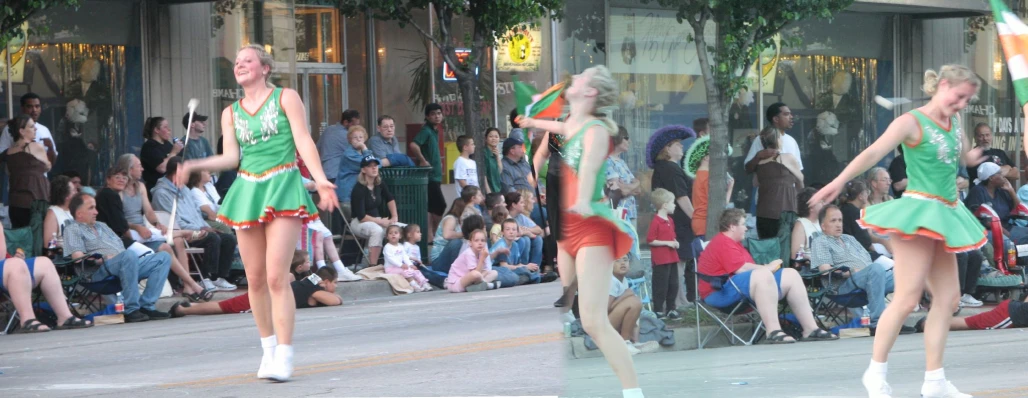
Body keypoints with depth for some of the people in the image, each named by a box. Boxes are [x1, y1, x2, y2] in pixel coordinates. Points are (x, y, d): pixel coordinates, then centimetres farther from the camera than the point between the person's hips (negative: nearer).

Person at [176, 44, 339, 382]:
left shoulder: (285, 98, 3)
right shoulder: (231, 113, 15)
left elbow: (304, 142, -5)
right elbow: (231, 157, 7)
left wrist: (320, 179, -17)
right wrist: (193, 166, -7)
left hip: (283, 189, -5)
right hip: (247, 190, 5)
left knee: (277, 277, -14)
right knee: (255, 279, 5)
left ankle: (284, 356, -12)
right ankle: (268, 348, 19)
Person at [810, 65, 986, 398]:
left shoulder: (954, 121, 12)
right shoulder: (912, 122, -12)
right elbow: (874, 152, -25)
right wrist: (841, 180, -37)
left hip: (944, 217, 9)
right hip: (917, 212, -9)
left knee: (948, 297, 5)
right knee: (907, 298, -11)